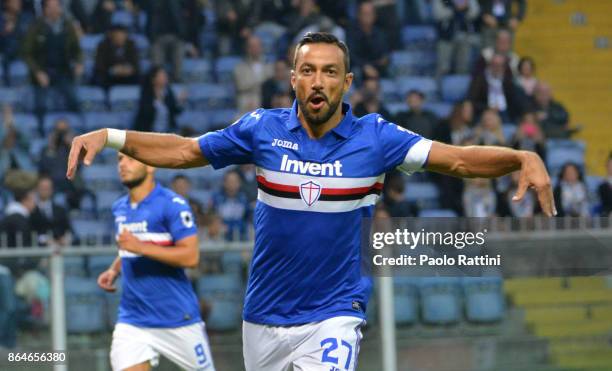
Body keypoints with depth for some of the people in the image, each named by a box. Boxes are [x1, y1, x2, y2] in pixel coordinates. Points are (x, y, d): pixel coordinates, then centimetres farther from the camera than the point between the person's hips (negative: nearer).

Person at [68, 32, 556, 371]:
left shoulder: (374, 137, -8)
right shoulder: (263, 129, -4)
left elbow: (458, 159, -13)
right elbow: (183, 150, 3)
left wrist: (523, 158, -30)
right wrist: (110, 137, -8)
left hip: (333, 317, -3)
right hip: (264, 316, 3)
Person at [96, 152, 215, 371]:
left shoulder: (172, 204, -12)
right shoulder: (119, 208, 10)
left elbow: (191, 256, -19)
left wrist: (141, 247, -25)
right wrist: (114, 270, 7)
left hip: (178, 319, -5)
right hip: (132, 319, 5)